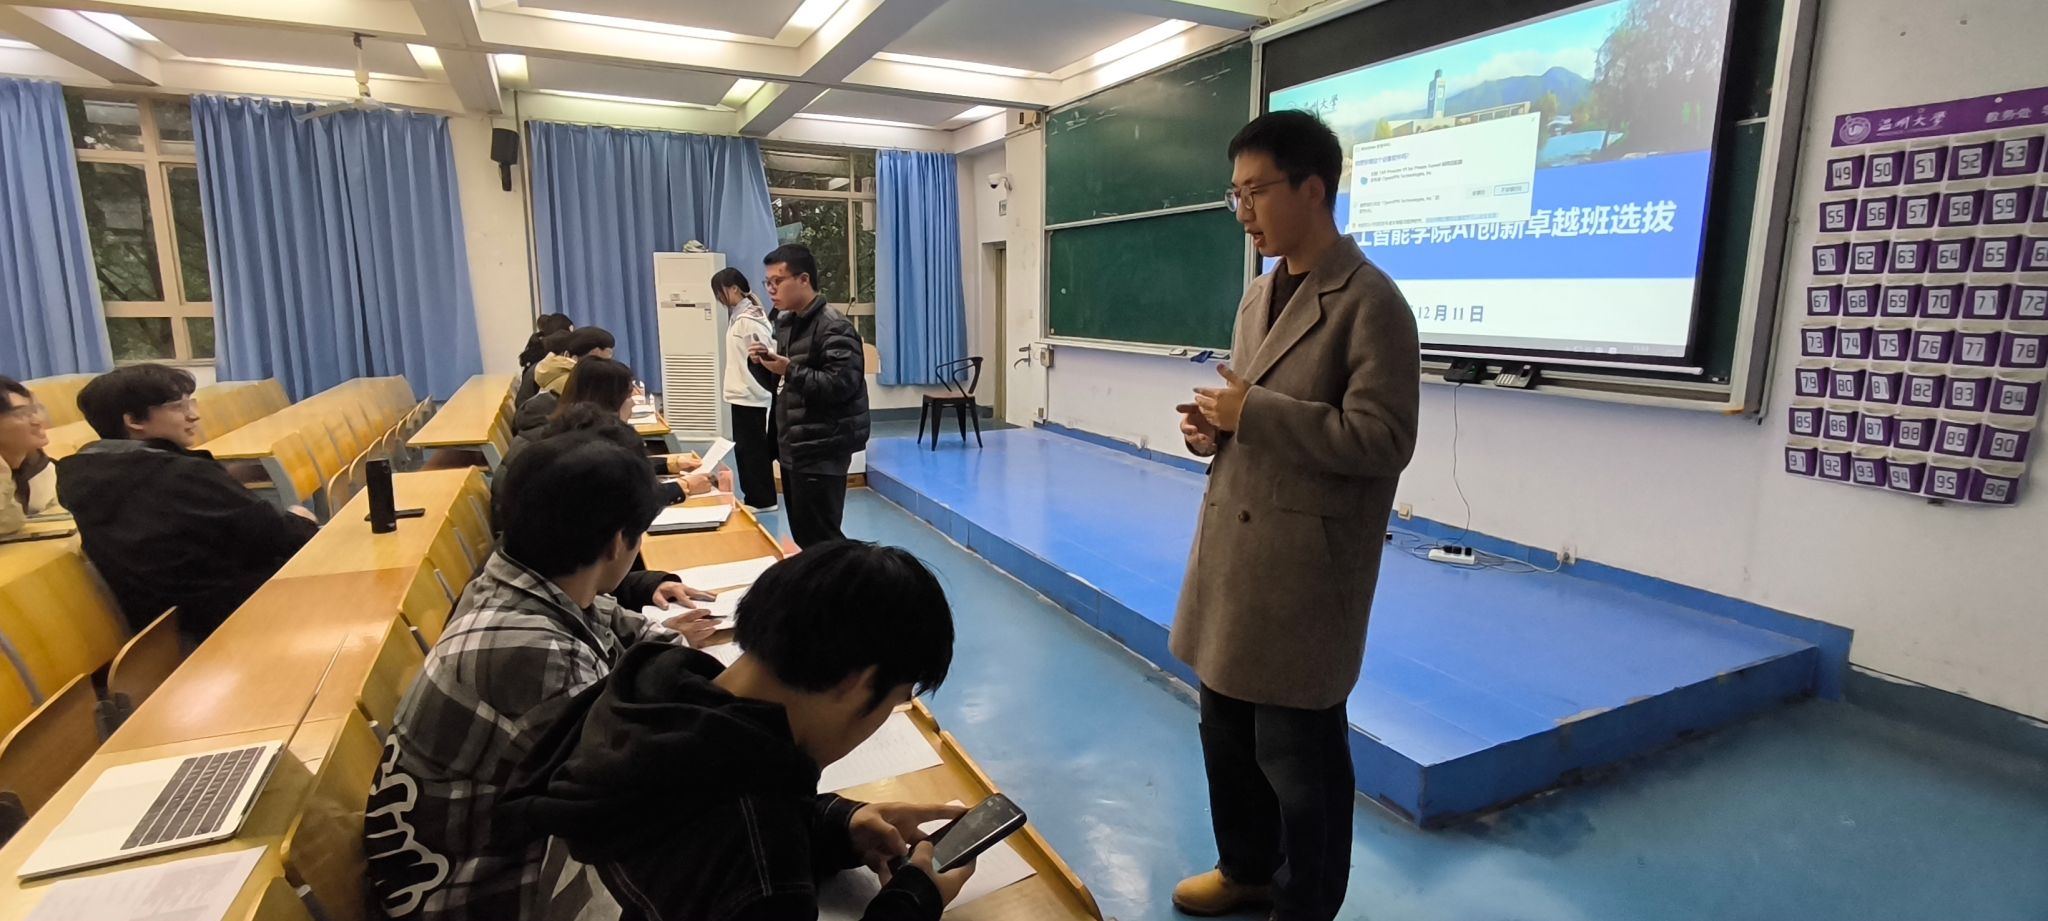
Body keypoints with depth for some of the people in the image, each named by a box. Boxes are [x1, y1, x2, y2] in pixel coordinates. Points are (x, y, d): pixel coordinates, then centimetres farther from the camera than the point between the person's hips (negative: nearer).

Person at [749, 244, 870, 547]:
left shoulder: (834, 327, -14)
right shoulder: (785, 323, 13)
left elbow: (841, 385, -24)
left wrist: (790, 370, -26)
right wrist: (765, 363, 1)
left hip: (821, 453, -9)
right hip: (792, 448, 9)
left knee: (820, 538, -3)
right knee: (802, 536, 15)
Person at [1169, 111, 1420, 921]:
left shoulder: (1370, 303, -13)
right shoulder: (1259, 294, 13)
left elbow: (1381, 439, -20)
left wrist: (1251, 414, -19)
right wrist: (1214, 427, 0)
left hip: (1305, 564, -8)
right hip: (1232, 544, 8)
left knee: (1298, 750, 8)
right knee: (1226, 727, 20)